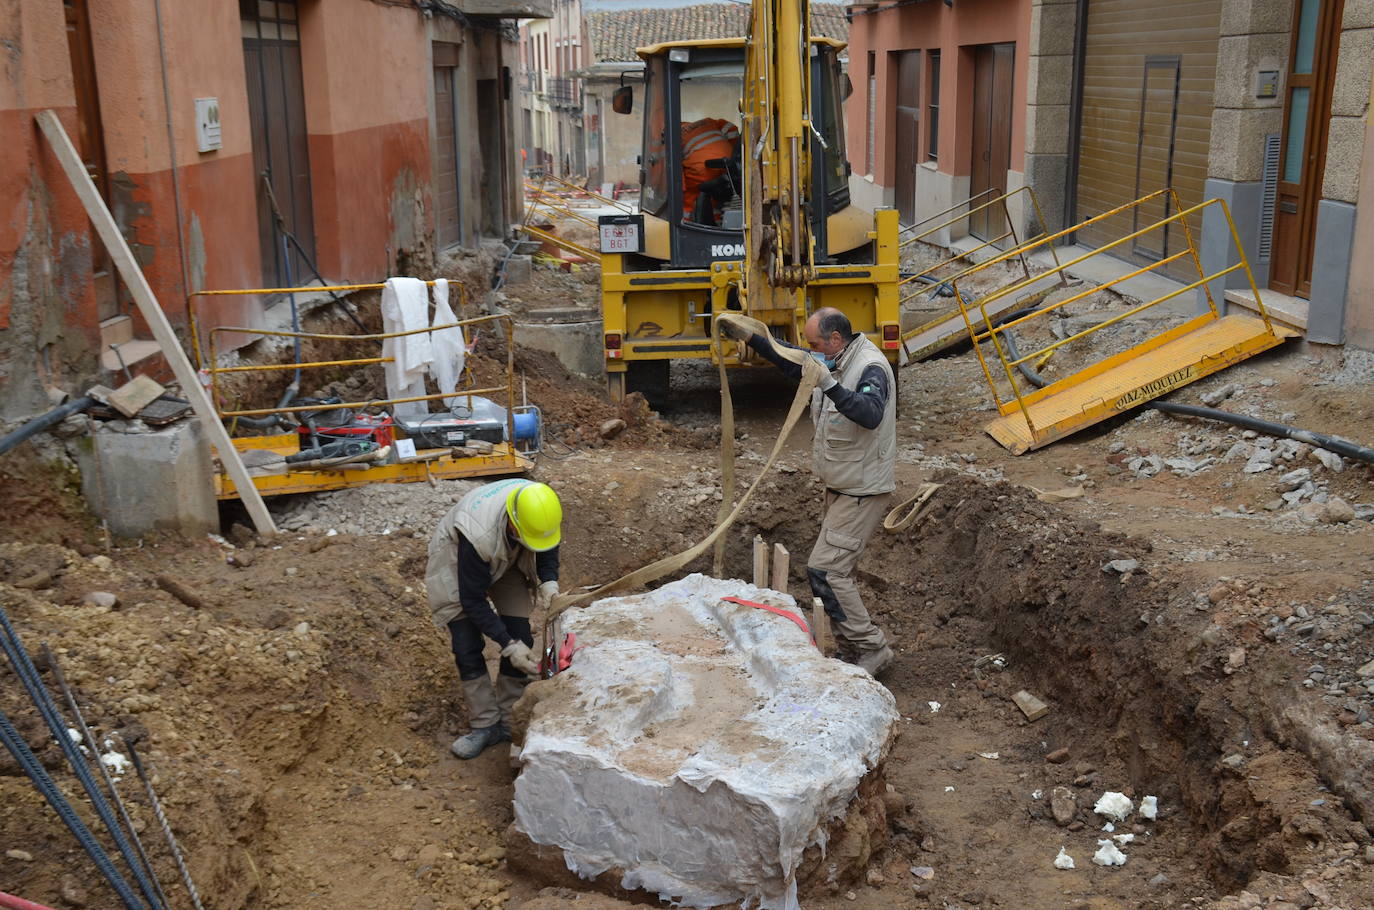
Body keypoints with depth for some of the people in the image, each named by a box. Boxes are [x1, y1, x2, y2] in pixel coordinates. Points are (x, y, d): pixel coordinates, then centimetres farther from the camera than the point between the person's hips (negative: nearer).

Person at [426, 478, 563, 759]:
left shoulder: (542, 509, -30)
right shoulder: (478, 534, -44)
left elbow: (548, 548, -5)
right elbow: (473, 601, -31)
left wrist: (549, 581, -24)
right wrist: (508, 645, -30)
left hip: (508, 560, 4)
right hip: (457, 563, -4)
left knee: (520, 638, -4)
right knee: (467, 648, -10)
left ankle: (510, 723, 8)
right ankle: (486, 725, 4)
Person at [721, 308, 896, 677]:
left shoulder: (871, 368, -22)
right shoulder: (835, 362, 6)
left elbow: (870, 414, -41)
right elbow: (793, 361, 24)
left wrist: (829, 386, -50)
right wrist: (749, 338, 17)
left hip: (863, 492, -10)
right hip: (841, 489, 10)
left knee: (824, 569, -14)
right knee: (835, 570, 15)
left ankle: (871, 649, -4)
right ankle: (851, 652, 25)